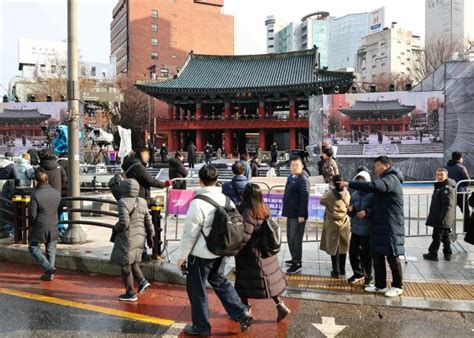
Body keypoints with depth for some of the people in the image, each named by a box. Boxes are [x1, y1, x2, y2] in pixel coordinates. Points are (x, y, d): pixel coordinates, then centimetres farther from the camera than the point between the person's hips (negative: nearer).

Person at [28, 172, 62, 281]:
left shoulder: (35, 195, -19)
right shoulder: (57, 193, -2)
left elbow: (32, 214, -16)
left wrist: (31, 225, 2)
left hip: (39, 227, -5)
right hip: (53, 227, 5)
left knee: (33, 247, 12)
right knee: (51, 250, 14)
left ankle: (49, 268, -3)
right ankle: (49, 274, 20)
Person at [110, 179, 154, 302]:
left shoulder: (123, 202, -16)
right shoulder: (142, 202, 5)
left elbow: (124, 222, -22)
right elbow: (148, 221, 8)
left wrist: (115, 228, -3)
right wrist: (150, 236, 15)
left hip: (127, 238, -7)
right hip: (140, 237, 7)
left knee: (125, 265, 5)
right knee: (132, 262, 22)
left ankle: (130, 294, 12)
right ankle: (142, 281, 6)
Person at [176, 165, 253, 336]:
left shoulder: (198, 203, -20)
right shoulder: (226, 199, -1)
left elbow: (190, 233, -17)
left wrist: (182, 256, -7)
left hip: (201, 253, -7)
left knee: (196, 288, 10)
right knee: (219, 281, 24)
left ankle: (201, 326, 23)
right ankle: (242, 314, 20)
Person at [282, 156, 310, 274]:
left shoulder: (303, 179, -15)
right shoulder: (290, 178, 13)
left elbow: (305, 198, -20)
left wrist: (301, 215, -22)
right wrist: (287, 211, 19)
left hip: (298, 215, -9)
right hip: (291, 213, 9)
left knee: (295, 238, -5)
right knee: (290, 237, 17)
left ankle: (297, 263, 3)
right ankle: (294, 259, 30)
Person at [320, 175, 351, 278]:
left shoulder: (330, 195, -18)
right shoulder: (347, 193, -7)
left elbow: (322, 201, 1)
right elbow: (349, 206, 8)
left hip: (333, 224, -4)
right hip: (344, 223, 4)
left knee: (333, 248, 5)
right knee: (343, 247, 16)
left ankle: (336, 271, 7)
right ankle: (342, 269, 27)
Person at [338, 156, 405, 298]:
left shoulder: (391, 179, -13)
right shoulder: (384, 180, 21)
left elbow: (373, 186, -32)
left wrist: (348, 184, -32)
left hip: (391, 227, -9)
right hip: (379, 226, 9)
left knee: (392, 257, 0)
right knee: (378, 256, 10)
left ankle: (398, 286, 12)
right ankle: (380, 285, 18)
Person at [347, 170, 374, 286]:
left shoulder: (373, 194, -9)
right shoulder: (354, 195, 10)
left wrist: (367, 212, -23)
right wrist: (350, 210, -4)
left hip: (367, 230, -6)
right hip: (355, 229, 6)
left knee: (365, 255, -1)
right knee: (352, 252, 11)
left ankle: (368, 277, 17)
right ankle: (358, 273, 32)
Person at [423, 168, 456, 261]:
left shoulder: (446, 188, -19)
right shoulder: (440, 186, 14)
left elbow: (447, 205, -23)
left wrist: (441, 218, -25)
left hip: (441, 219, -10)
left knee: (437, 236, 0)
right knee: (445, 236, 16)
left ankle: (433, 254, 9)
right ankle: (447, 254, 24)